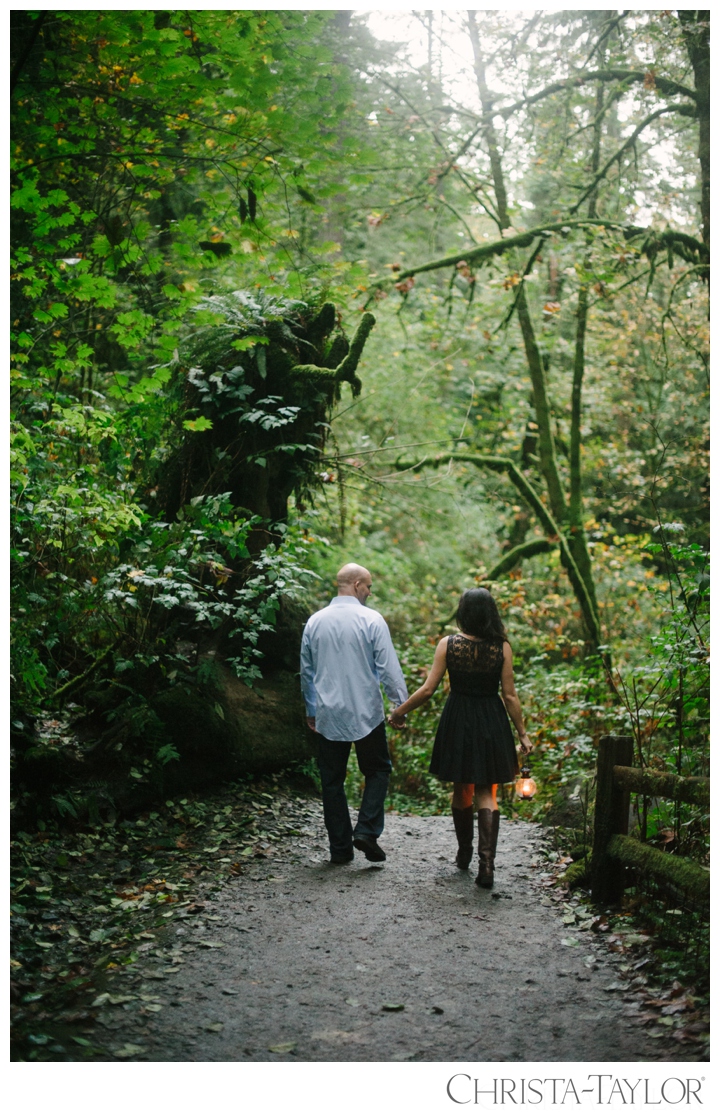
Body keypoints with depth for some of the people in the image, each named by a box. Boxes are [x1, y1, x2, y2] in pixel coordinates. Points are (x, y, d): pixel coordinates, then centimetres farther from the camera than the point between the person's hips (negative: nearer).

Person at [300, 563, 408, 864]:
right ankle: (366, 830, -3)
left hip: (328, 715, 4)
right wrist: (401, 703, 0)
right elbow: (388, 667, -10)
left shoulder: (315, 622, 6)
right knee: (377, 770, 14)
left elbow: (306, 671, 14)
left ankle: (340, 847, 12)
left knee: (332, 780, 10)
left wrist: (311, 710, 24)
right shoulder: (371, 619, -9)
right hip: (366, 714, -3)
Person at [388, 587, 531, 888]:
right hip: (491, 723, 0)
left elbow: (428, 688, -9)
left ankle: (464, 853, 35)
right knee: (486, 793, 5)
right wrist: (522, 733, 3)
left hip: (458, 721, 0)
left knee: (461, 789, 18)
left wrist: (400, 711, 4)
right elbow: (510, 696, -6)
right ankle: (486, 862, -9)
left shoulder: (448, 644, -9)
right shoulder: (502, 647, -8)